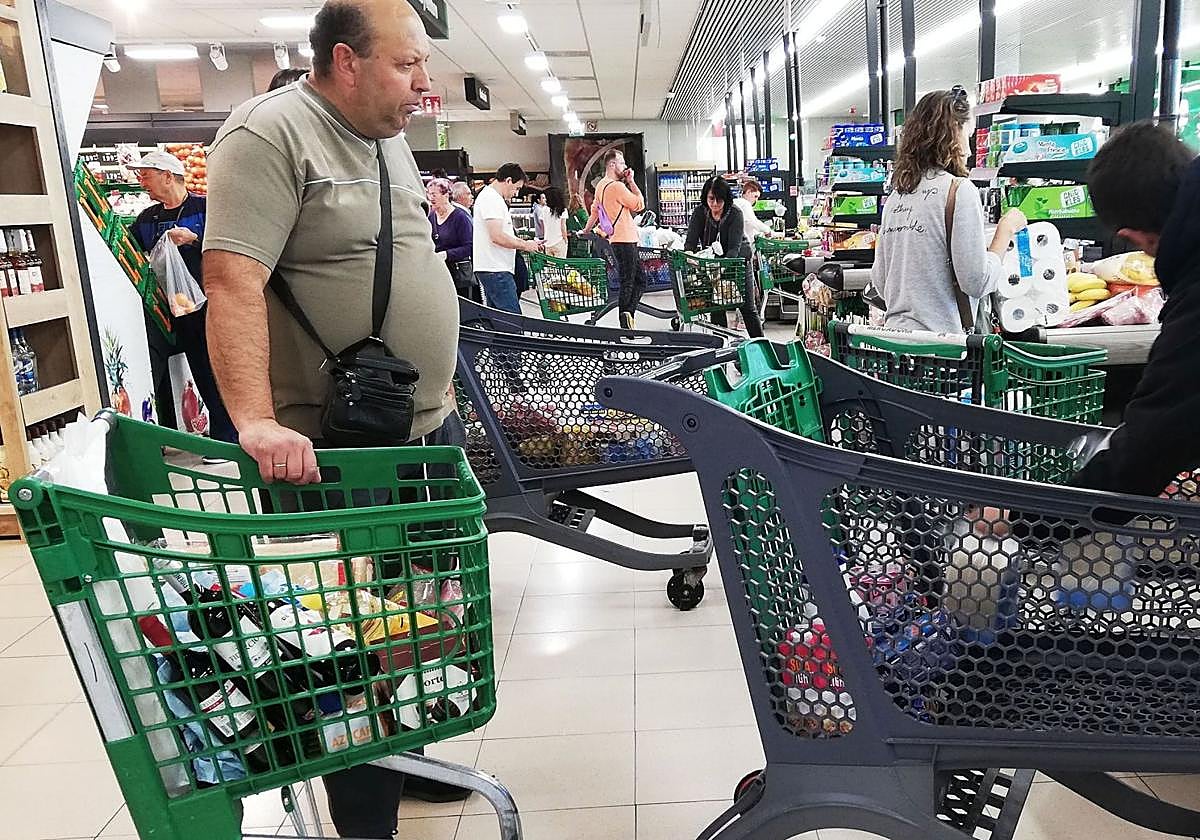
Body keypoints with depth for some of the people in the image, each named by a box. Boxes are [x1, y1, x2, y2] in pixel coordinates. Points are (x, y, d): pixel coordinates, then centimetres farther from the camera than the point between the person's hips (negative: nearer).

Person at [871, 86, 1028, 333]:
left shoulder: (896, 195, 11)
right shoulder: (958, 189, -8)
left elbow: (880, 282, 15)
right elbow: (977, 282, -11)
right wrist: (1006, 230, 1)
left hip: (896, 332, 7)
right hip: (939, 343, -7)